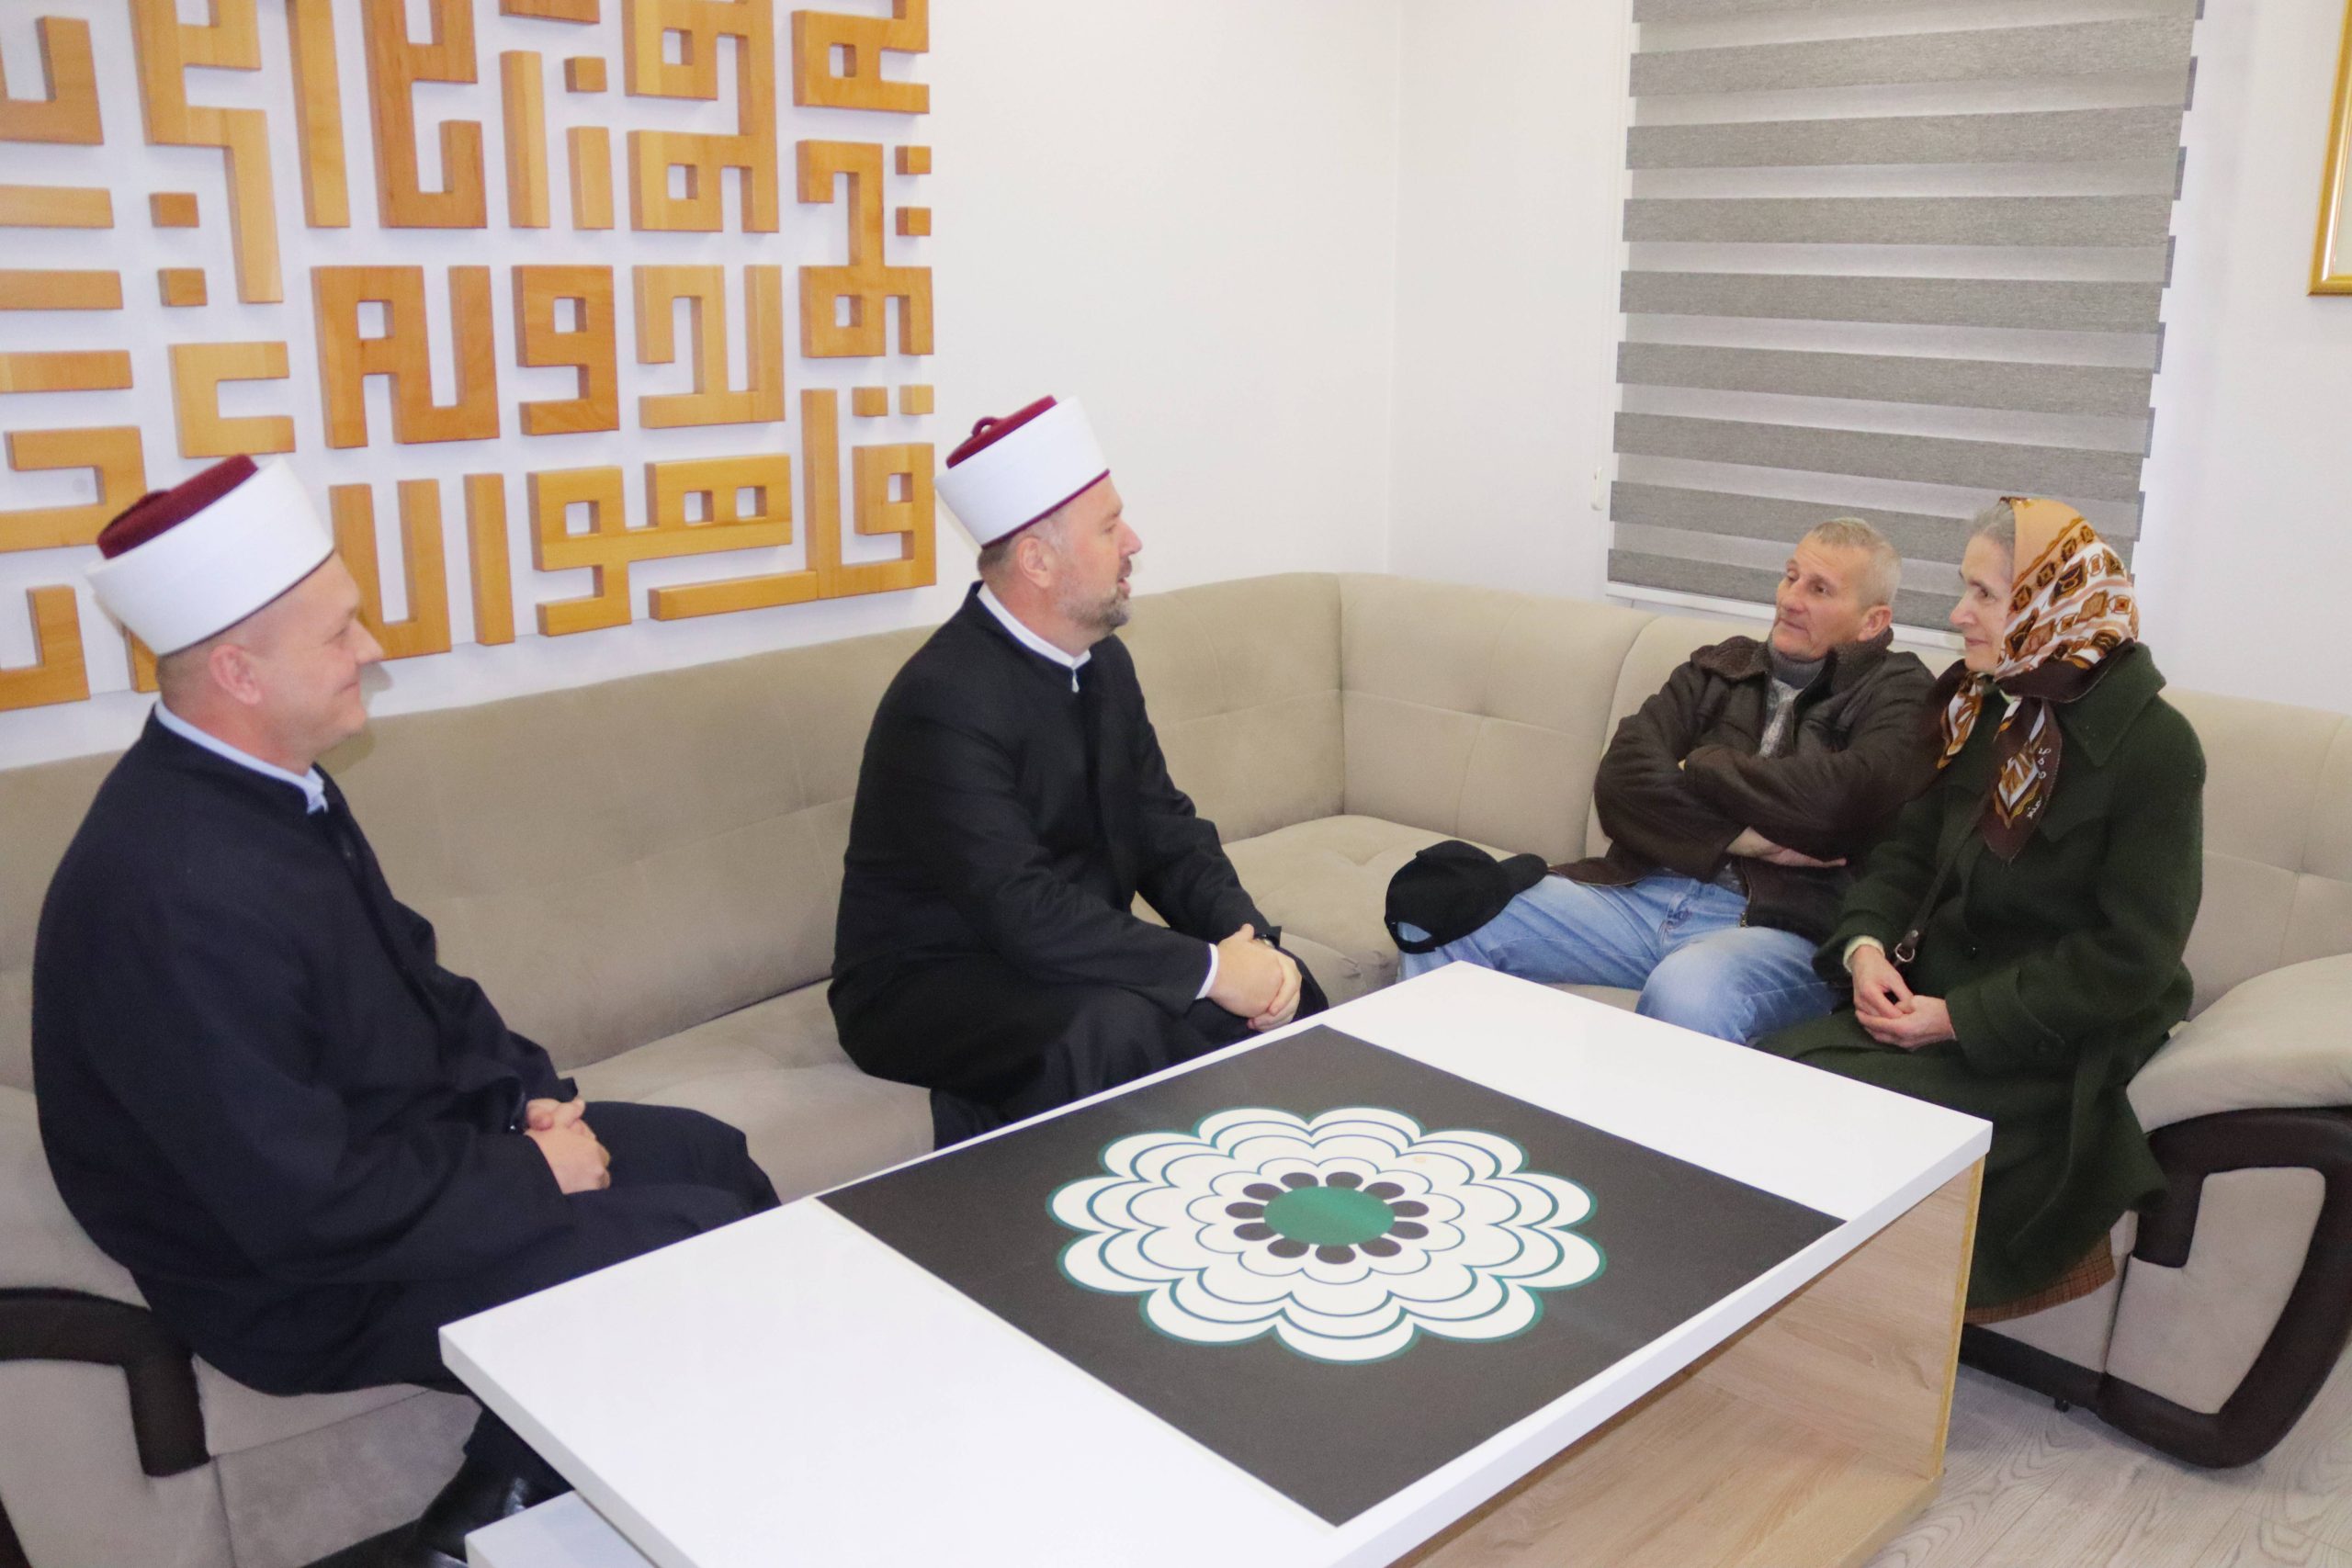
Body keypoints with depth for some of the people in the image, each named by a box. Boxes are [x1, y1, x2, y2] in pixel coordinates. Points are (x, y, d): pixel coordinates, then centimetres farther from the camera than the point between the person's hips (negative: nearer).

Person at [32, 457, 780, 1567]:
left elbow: (413, 984, 11)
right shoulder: (177, 894, -31)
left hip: (394, 1137, 9)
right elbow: (311, 1210, -30)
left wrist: (527, 1095, -2)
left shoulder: (274, 787, -2)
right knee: (709, 1246, -11)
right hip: (305, 1281, -9)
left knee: (711, 1157, 11)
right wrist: (528, 1174, -18)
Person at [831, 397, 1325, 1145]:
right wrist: (1209, 968, -27)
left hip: (1070, 957, 8)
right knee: (1117, 1026, -35)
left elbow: (1166, 829, 6)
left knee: (1277, 984, -7)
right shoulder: (947, 700, -24)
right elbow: (1025, 912, -30)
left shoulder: (1101, 662, 4)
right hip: (926, 986, -8)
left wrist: (1246, 937, -12)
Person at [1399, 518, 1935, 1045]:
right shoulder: (1719, 669, 20)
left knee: (1685, 994, -40)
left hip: (1778, 926, -5)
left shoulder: (1898, 692, 7)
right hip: (1642, 893, 5)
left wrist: (1697, 769, -1)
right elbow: (1621, 780, 4)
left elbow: (1839, 799, -16)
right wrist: (1740, 839, -9)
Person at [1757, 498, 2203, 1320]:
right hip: (1926, 1004, 6)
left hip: (2043, 1044, -6)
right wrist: (1865, 945, -7)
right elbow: (1909, 850, 14)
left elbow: (2131, 956, -14)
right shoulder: (1985, 707, 10)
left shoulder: (2154, 747, -12)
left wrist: (1961, 1018, -19)